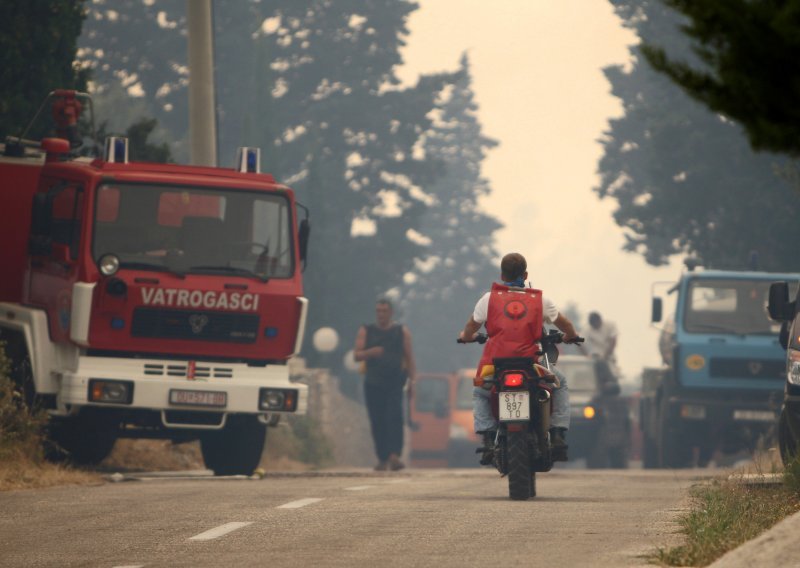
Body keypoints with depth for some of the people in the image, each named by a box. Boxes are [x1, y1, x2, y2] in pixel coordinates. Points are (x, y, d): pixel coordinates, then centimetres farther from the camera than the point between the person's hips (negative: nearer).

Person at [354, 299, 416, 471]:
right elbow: (356, 355, 5)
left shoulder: (402, 332, 11)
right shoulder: (366, 331, 13)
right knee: (377, 422, -2)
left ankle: (394, 456, -28)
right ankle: (382, 459, 4)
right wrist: (370, 352, -15)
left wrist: (411, 380, -2)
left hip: (394, 384, -2)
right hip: (373, 384, 2)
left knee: (394, 417, -18)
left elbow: (409, 358, 9)